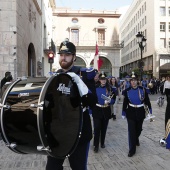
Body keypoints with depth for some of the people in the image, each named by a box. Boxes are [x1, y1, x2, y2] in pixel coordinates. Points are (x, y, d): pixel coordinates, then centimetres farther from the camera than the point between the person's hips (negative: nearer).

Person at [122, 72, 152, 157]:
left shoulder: (143, 89, -7)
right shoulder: (127, 91, -6)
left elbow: (147, 101, -1)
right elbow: (125, 103, 1)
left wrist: (149, 111, 0)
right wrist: (123, 113, 4)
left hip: (140, 112, 1)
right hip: (131, 112, -1)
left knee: (138, 129, 17)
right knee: (131, 130, -3)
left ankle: (136, 139, 50)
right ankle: (132, 149, 6)